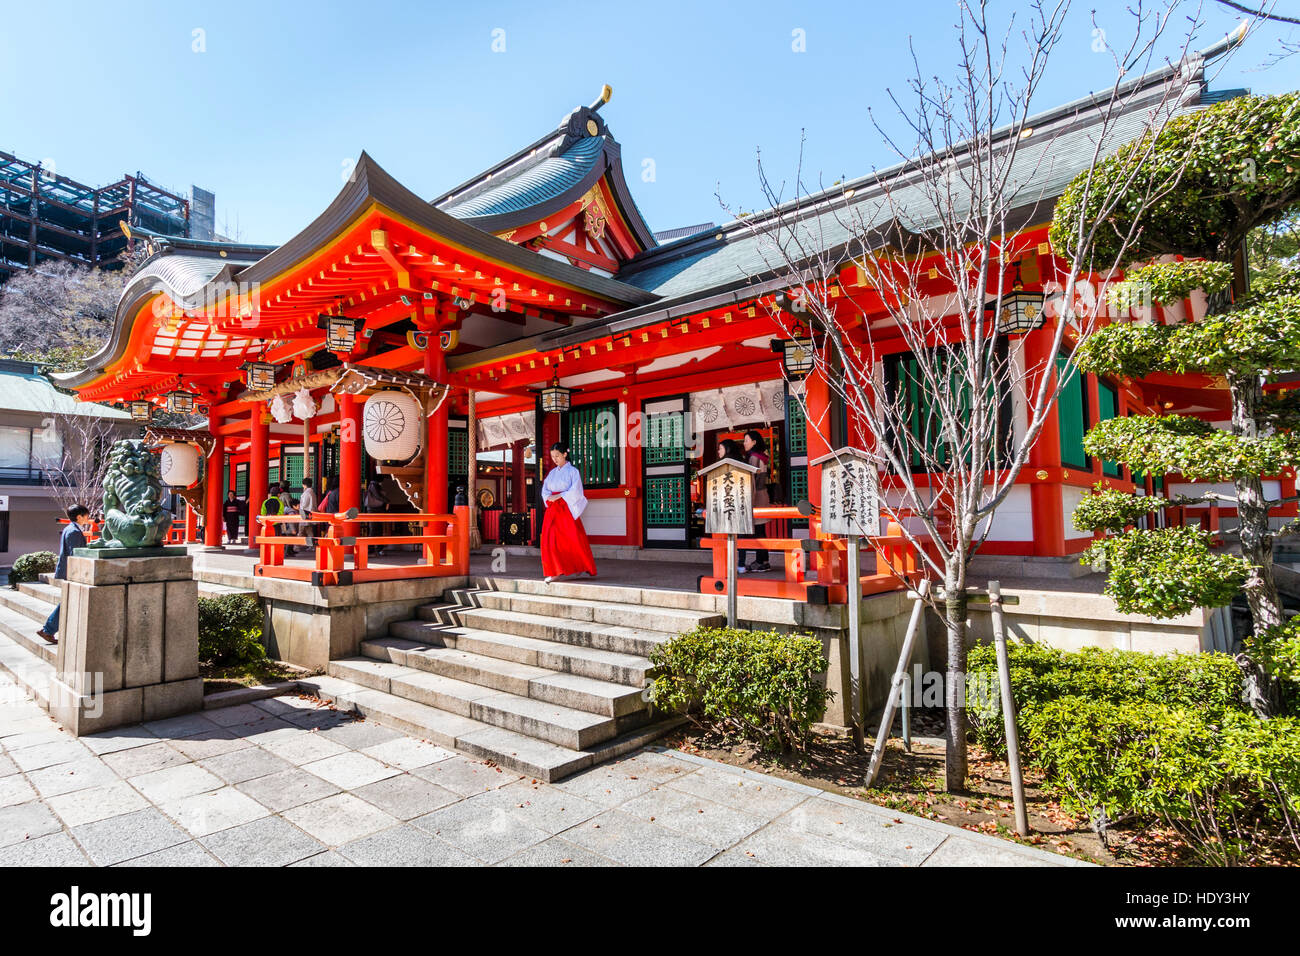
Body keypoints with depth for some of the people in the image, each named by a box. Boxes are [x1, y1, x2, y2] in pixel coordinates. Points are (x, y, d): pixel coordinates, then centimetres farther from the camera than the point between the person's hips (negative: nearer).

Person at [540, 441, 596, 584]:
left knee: (574, 539, -2)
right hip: (553, 510, 5)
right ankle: (554, 572, 0)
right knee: (550, 539, -6)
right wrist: (549, 498, -8)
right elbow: (545, 490, 12)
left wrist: (559, 496, -14)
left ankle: (582, 567, 17)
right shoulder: (552, 473, 16)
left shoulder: (573, 471, 0)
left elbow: (575, 491, -11)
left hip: (567, 509, -5)